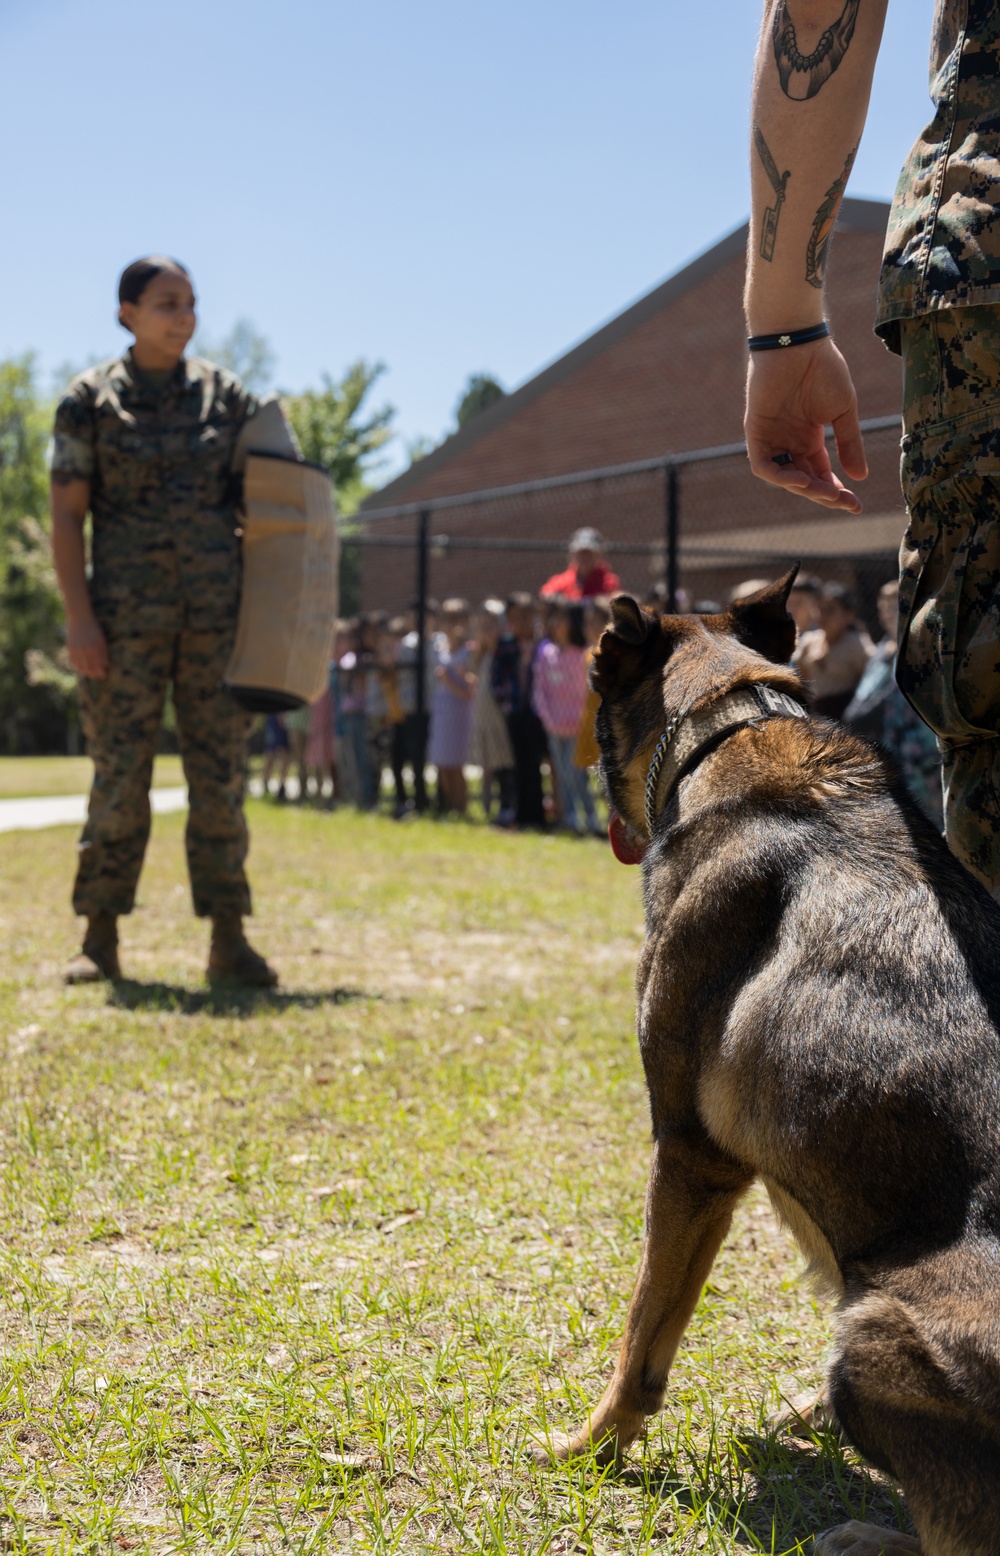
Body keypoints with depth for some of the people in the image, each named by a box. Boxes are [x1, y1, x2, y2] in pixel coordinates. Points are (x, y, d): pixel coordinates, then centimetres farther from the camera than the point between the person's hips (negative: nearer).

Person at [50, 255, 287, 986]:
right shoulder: (89, 400, 0)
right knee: (120, 774, -1)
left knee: (220, 772, 1)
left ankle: (229, 940, 5)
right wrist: (79, 619, -12)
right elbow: (67, 517, -2)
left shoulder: (227, 395, 8)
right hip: (127, 610, -2)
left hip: (217, 610, 2)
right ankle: (101, 939, 8)